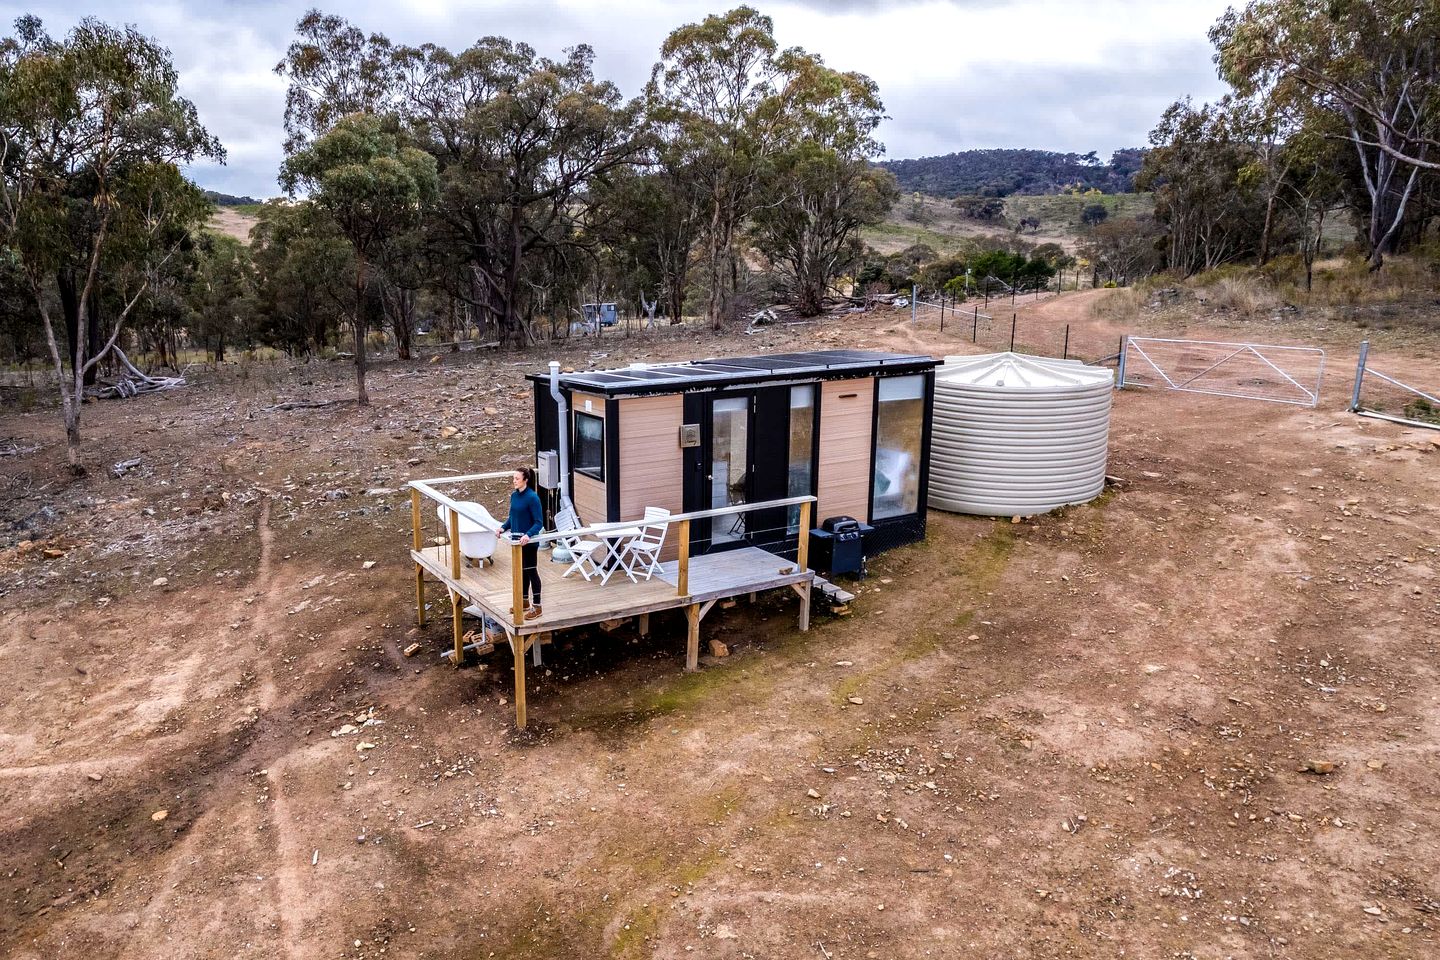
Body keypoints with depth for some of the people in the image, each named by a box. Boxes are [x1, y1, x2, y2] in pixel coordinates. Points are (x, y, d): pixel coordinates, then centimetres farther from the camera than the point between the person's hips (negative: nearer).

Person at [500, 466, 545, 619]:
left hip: (529, 542, -7)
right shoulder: (514, 495, 4)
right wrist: (503, 527, -1)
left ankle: (536, 607, 10)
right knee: (521, 571, 18)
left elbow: (539, 522, -20)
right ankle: (525, 601, 32)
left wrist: (528, 535, -34)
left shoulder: (532, 497, -19)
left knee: (531, 572, 1)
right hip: (517, 540, 7)